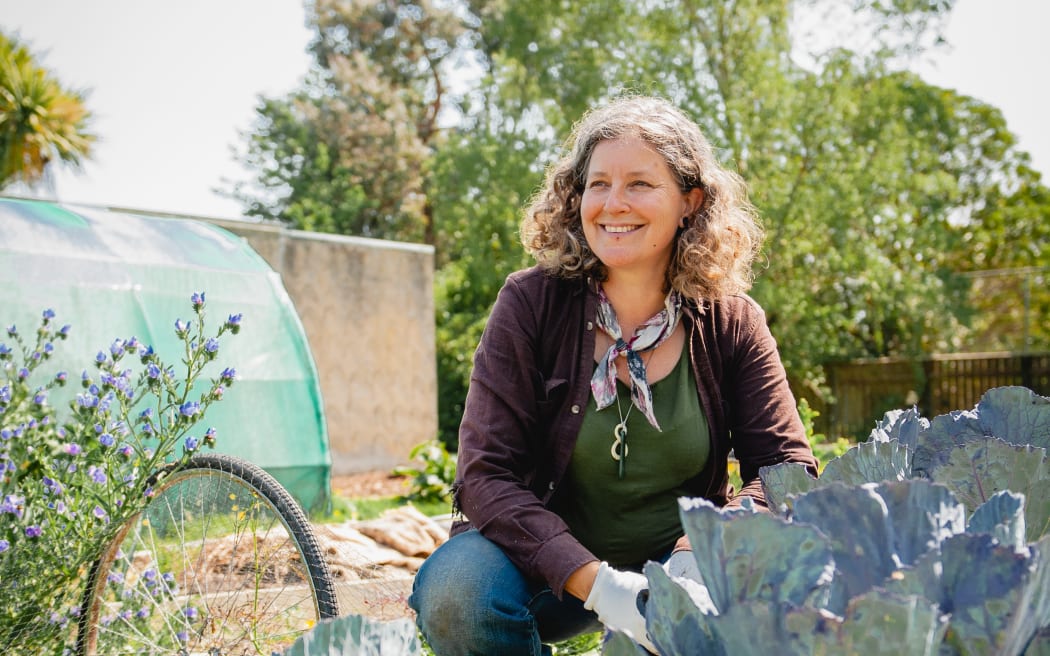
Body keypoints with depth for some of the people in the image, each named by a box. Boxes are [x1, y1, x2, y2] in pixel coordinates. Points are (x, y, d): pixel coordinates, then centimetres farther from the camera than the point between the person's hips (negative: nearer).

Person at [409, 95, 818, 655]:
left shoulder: (730, 322, -5)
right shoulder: (531, 303, -12)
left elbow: (789, 467, -8)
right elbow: (485, 475, -17)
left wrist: (700, 553, -27)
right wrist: (594, 582, -31)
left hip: (677, 564, 1)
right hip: (549, 566, -1)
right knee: (454, 588, -32)